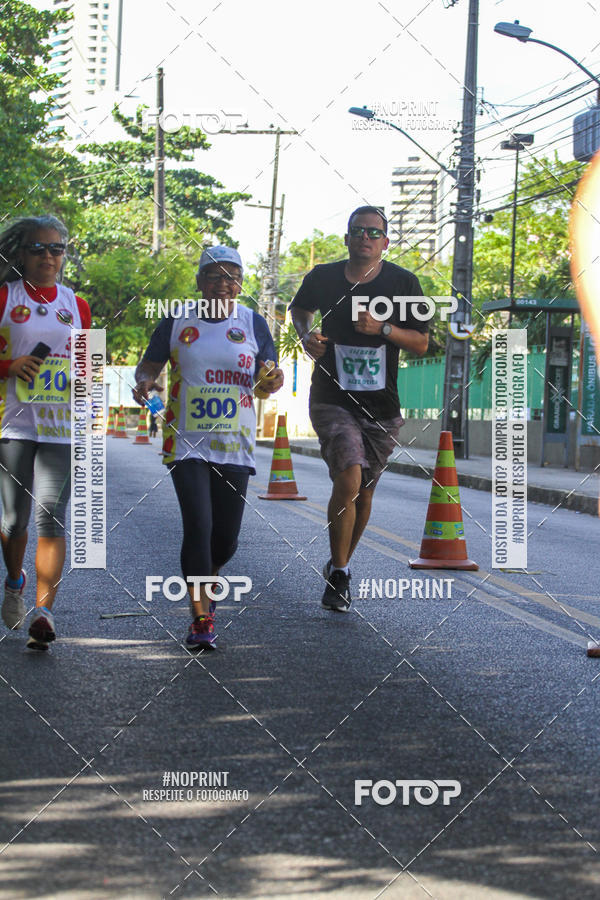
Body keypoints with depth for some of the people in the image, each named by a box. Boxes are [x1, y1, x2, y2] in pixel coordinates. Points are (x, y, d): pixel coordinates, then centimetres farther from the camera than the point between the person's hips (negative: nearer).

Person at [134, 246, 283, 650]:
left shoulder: (253, 323, 6)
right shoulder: (177, 322, 2)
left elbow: (269, 372, 7)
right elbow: (149, 364, 7)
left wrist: (274, 380, -16)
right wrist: (145, 381, -16)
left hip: (234, 445, 2)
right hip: (186, 442, -2)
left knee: (226, 538, 6)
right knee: (198, 525, -15)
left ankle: (204, 580, 39)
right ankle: (202, 617, -9)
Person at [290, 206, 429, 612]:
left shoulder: (403, 283, -2)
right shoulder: (323, 278, 0)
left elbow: (422, 343, -1)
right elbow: (300, 308, 23)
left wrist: (383, 328, -17)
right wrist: (307, 336, 2)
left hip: (382, 409, 2)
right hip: (332, 400, -2)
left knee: (364, 491, 13)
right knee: (349, 478, -22)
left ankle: (340, 565, 37)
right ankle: (339, 574, -9)